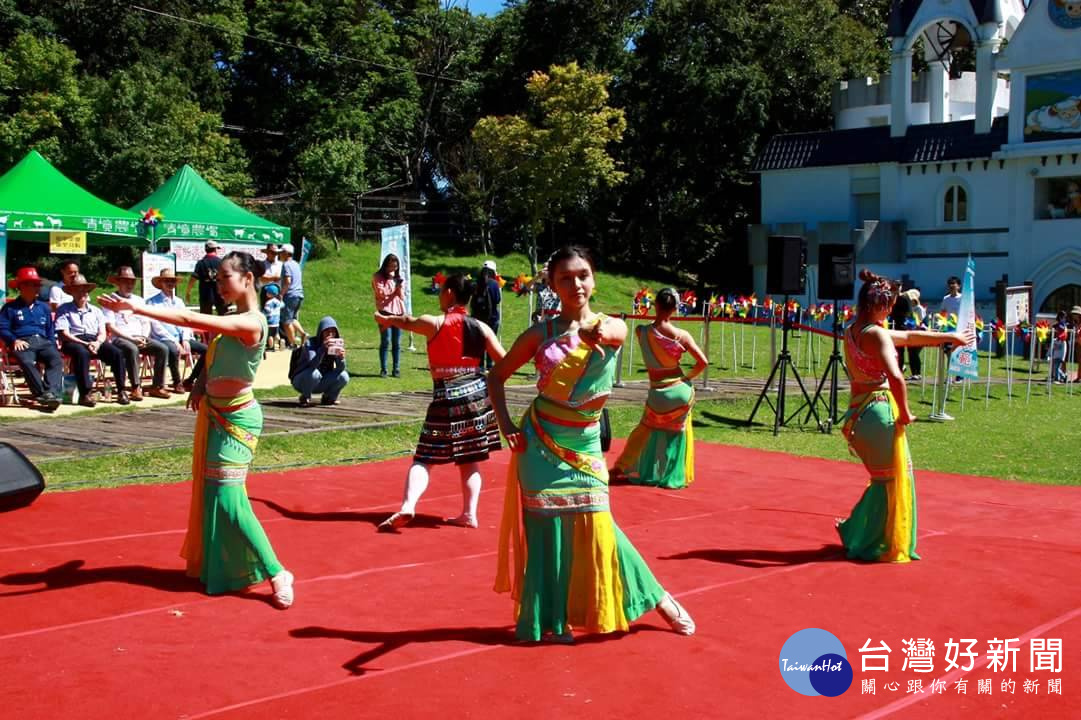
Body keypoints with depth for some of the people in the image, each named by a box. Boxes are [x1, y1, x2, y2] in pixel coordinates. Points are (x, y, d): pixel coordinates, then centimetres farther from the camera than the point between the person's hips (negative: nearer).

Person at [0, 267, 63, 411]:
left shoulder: (44, 307, 29)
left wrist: (52, 344, 12)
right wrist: (14, 340, -9)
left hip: (43, 342, 3)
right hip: (23, 343, -3)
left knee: (57, 359, -32)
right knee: (27, 362, -38)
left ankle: (51, 392, -50)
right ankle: (42, 395, -46)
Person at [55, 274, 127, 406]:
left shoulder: (96, 311, 24)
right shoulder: (63, 310, 12)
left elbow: (102, 333, 14)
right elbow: (64, 334, -2)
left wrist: (97, 343, -10)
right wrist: (85, 344, -14)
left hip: (95, 342, 4)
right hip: (73, 342, -4)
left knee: (117, 353, -24)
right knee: (82, 353, -39)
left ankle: (121, 391, -24)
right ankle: (85, 394, -41)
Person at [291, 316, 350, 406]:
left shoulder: (336, 344, -6)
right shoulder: (310, 343, -19)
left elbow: (340, 369, -17)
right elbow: (312, 364, -36)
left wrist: (341, 358, -39)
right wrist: (323, 349, -52)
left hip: (321, 384, 4)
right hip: (301, 381, -4)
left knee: (343, 376, -18)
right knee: (314, 373, -36)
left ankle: (328, 397, 8)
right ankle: (305, 397, -8)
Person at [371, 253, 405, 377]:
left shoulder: (398, 277, 19)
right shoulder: (378, 277, 5)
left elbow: (402, 296, 17)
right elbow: (381, 292, -7)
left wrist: (400, 287, -3)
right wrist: (390, 280, 1)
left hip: (398, 311, 4)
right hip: (385, 311, -4)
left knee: (397, 342, 1)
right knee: (385, 341, -10)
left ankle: (396, 368, 5)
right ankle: (383, 369, -6)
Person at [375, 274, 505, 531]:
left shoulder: (433, 324, -6)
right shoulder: (480, 328, 1)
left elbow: (406, 321, 15)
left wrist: (385, 319, 36)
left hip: (446, 400, -3)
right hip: (477, 395, 3)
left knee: (424, 459, -1)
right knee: (469, 460, 14)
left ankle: (408, 506, -19)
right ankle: (469, 513, 12)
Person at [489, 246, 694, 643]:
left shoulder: (612, 327, -4)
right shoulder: (541, 333, -4)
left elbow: (613, 332, -30)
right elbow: (497, 375, 5)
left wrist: (598, 332, -53)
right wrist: (506, 424, -6)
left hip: (584, 445, 0)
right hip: (541, 444, 0)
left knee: (594, 525, -1)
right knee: (546, 525, 1)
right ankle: (548, 618, 14)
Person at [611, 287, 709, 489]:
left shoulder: (641, 331, -12)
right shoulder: (682, 335, -11)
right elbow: (703, 362, -9)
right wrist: (688, 377, 4)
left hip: (657, 394, 1)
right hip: (680, 390, -1)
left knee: (649, 431, 21)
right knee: (676, 433, 17)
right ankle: (675, 477, 24)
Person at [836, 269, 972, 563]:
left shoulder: (852, 331, 12)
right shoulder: (877, 334, -16)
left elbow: (908, 336, 22)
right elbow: (895, 377, -31)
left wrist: (949, 336, 29)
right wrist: (904, 412, -16)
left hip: (858, 412, 9)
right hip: (880, 410, -9)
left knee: (883, 478, 23)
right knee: (894, 480, 5)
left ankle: (856, 534, 29)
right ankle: (887, 547, 12)